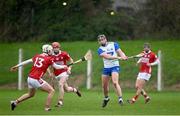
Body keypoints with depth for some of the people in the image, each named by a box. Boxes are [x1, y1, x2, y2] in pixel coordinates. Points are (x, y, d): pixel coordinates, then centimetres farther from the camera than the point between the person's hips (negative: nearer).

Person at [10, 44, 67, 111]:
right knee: (51, 91, 3)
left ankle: (15, 102, 29)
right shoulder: (49, 59, -6)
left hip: (30, 78, 7)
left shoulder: (37, 56, 10)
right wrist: (64, 66, 25)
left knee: (31, 94, 30)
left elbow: (27, 62, 11)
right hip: (36, 80, -7)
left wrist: (17, 66, 17)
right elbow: (56, 67, 6)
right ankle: (47, 107, 0)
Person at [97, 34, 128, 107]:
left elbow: (120, 52, -3)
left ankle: (120, 99, -27)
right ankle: (106, 98, 37)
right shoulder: (100, 49, -1)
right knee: (104, 85, 11)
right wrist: (118, 57, -30)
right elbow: (107, 56, -17)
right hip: (106, 68, 3)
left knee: (115, 82, -23)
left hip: (115, 66, -3)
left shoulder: (114, 44, 2)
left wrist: (123, 56, -27)